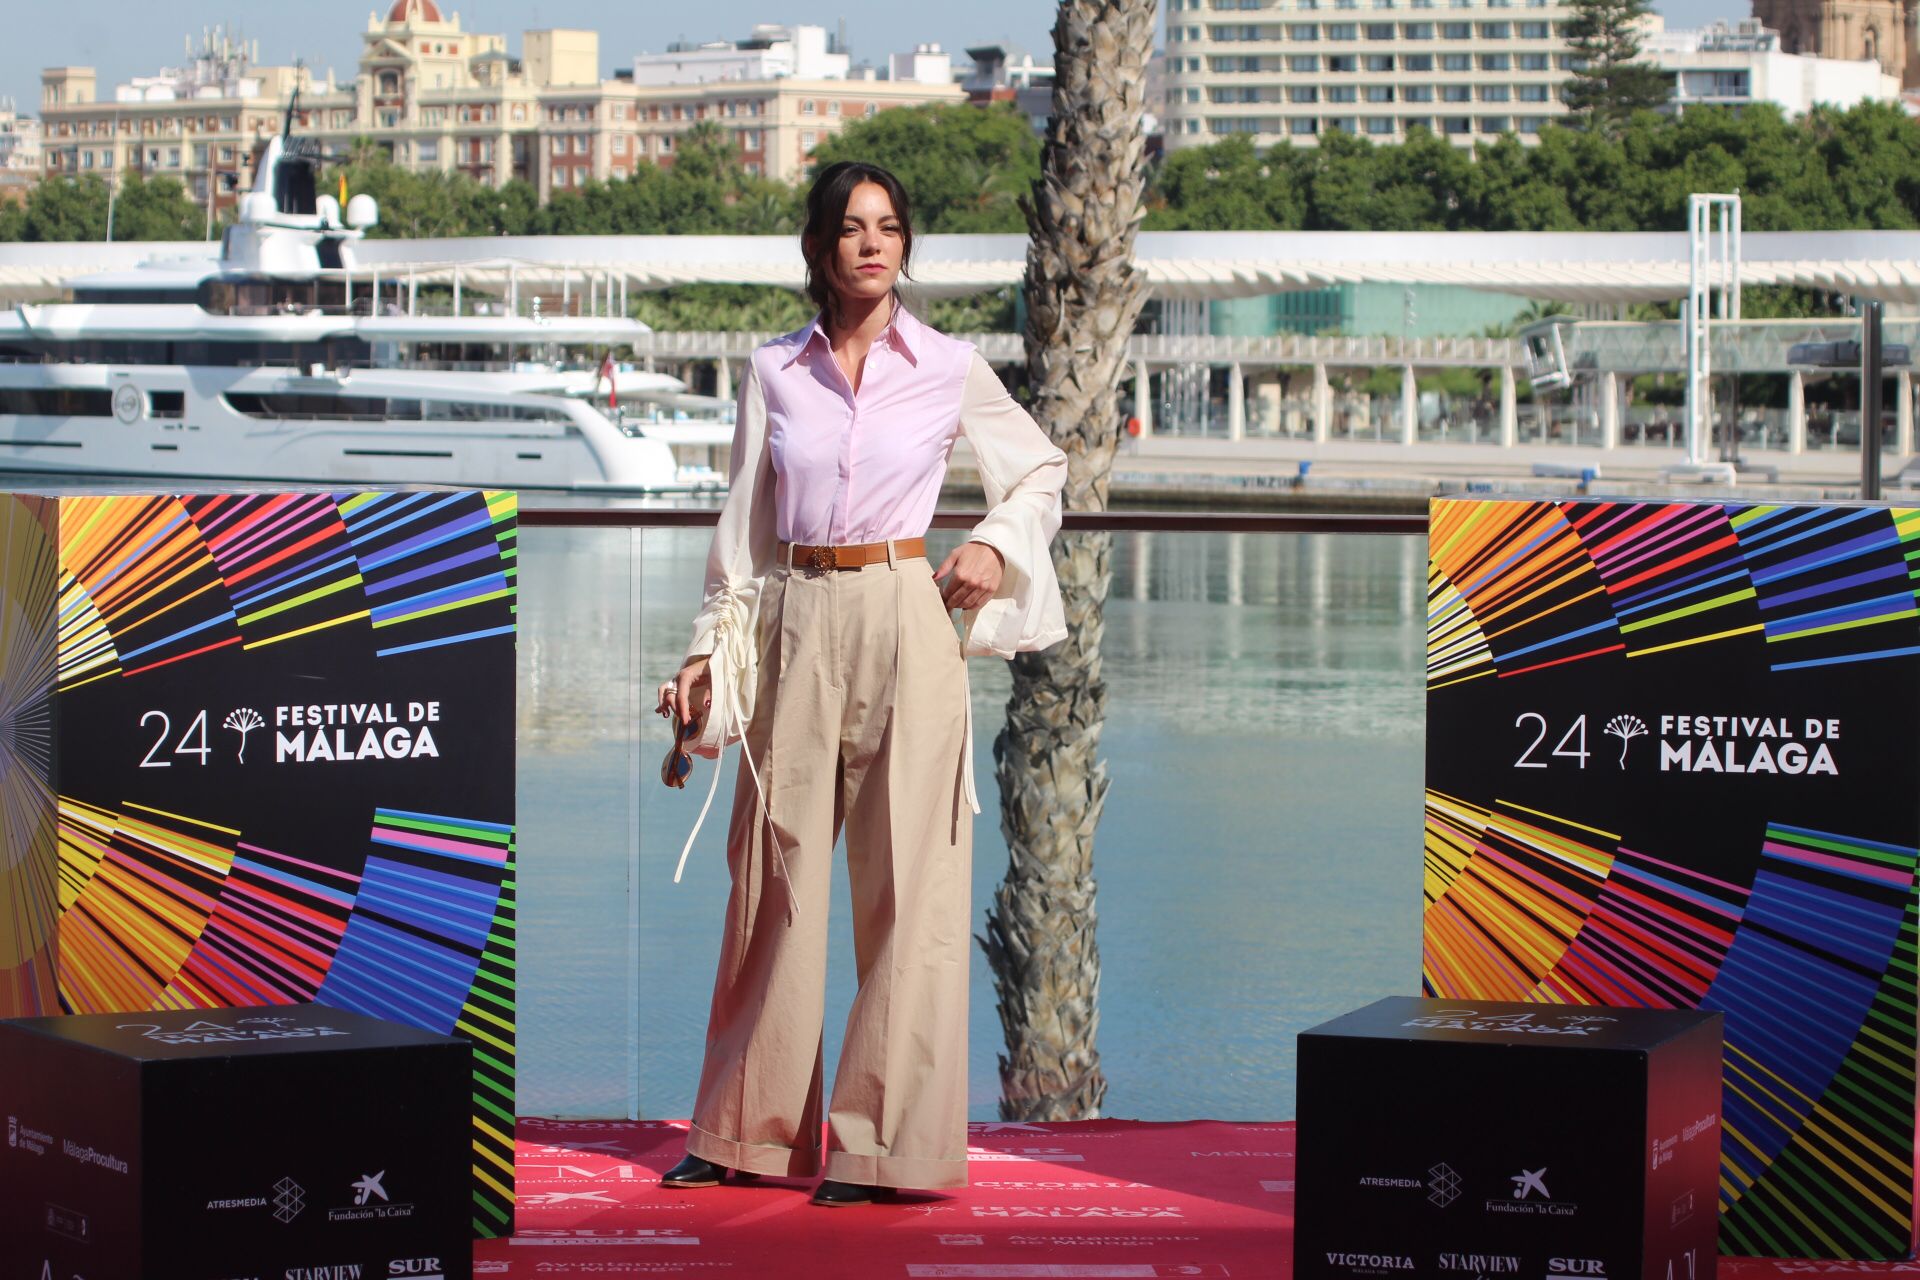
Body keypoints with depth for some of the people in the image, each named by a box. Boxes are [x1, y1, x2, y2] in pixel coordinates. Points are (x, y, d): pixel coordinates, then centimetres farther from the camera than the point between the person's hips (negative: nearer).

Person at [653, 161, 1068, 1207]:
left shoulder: (951, 371, 3)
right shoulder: (774, 374, 7)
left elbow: (1041, 470, 16)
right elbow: (744, 527, 12)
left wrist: (995, 546, 0)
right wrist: (708, 650, 8)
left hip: (906, 623, -2)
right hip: (797, 628, 2)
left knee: (907, 878, -3)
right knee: (777, 871, 6)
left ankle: (886, 1140, 4)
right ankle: (750, 1128, 17)